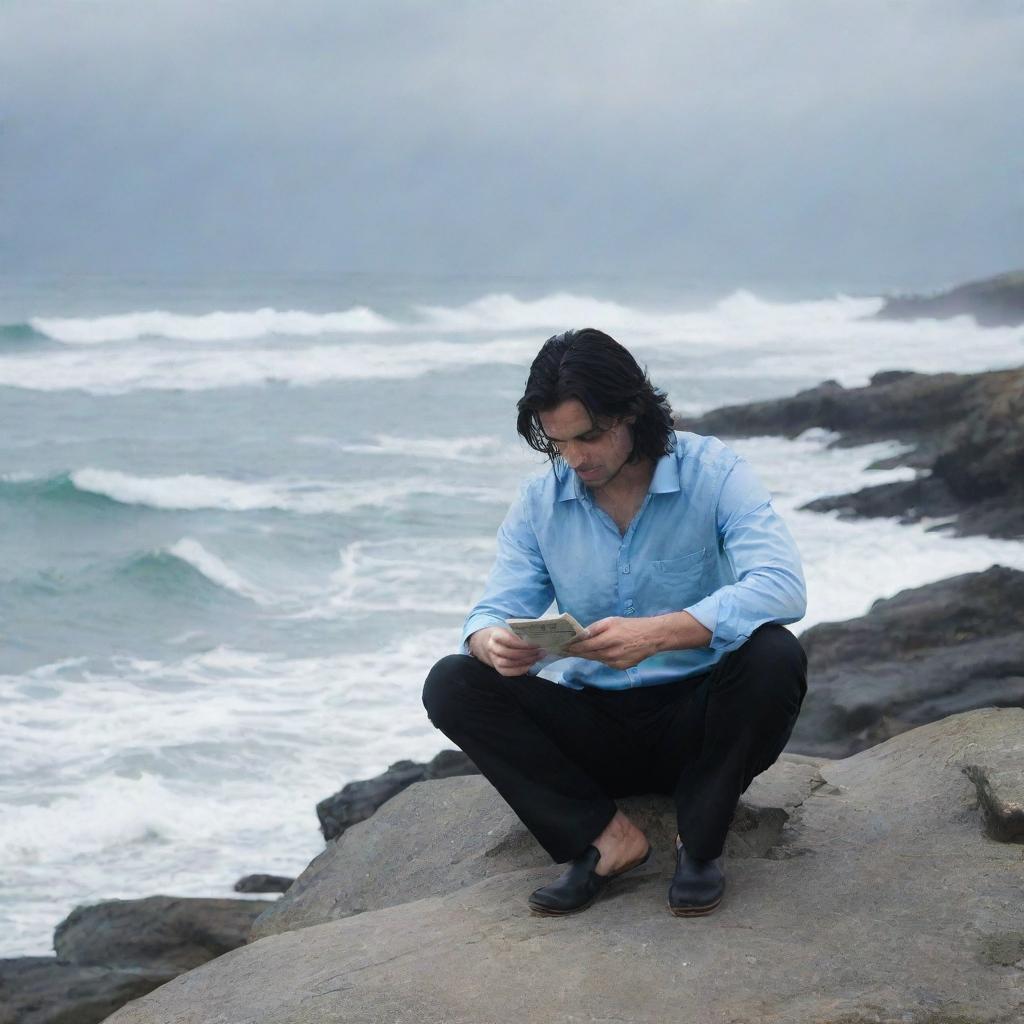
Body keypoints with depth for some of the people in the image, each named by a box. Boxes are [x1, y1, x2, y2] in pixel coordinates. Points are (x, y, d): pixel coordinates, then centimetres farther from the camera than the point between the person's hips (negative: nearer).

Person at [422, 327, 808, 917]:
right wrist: (492, 642, -30)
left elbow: (783, 588, -27)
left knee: (774, 655, -34)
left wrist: (655, 634, -40)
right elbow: (496, 610, -2)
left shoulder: (713, 473, -12)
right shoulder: (540, 504, 1)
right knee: (451, 685, -17)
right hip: (595, 728, 3)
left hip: (696, 719, -3)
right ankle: (606, 837, -20)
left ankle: (702, 842, -14)